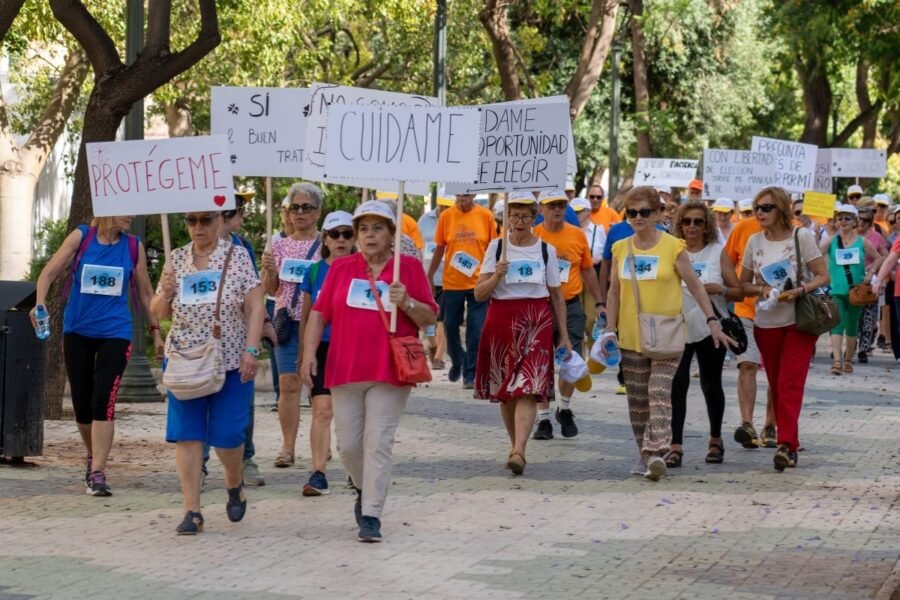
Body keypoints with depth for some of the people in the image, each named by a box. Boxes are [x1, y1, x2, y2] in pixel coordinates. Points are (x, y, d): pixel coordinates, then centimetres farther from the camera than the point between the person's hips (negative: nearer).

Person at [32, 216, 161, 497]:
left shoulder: (134, 247, 2)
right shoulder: (80, 237, -2)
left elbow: (144, 292, 11)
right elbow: (49, 273, -3)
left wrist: (156, 330, 11)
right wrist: (40, 303, -21)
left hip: (115, 333, -1)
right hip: (78, 332, 1)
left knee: (103, 402, -14)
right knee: (81, 404, 8)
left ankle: (97, 473, -14)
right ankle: (92, 456, 33)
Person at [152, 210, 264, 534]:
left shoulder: (238, 256, 0)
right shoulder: (176, 259, 8)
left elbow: (255, 308, -4)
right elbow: (159, 312, 12)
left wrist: (251, 350, -14)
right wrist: (165, 293, -10)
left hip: (231, 361, -3)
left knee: (227, 435, -3)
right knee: (186, 435, -4)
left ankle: (235, 485, 29)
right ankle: (192, 511, -1)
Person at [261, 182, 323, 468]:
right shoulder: (280, 245, 10)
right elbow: (270, 289, 11)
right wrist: (268, 270, -9)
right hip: (288, 321, 2)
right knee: (288, 383, -4)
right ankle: (287, 446, -2)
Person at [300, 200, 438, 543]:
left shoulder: (409, 268, 3)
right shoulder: (341, 268, 9)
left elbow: (430, 318, 5)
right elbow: (319, 313, 9)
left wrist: (407, 303, -14)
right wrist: (309, 352, -1)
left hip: (389, 373, -3)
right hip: (345, 371, 3)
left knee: (378, 443, -7)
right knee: (348, 444, 6)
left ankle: (371, 515, -3)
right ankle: (365, 490, 35)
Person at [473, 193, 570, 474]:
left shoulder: (546, 250, 7)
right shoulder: (497, 247, 6)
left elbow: (556, 295, 11)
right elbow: (479, 293, 3)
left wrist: (564, 335, 8)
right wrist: (496, 275, -16)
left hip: (536, 323, -1)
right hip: (501, 321, 2)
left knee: (528, 388, -15)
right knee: (504, 390, 6)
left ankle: (518, 451, -25)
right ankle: (515, 444, 23)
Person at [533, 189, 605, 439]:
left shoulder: (578, 235, 4)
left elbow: (587, 270, 13)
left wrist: (598, 302, 13)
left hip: (571, 306, 2)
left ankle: (565, 409, 24)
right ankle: (543, 419, 10)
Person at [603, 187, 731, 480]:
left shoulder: (673, 247, -4)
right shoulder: (621, 249, 8)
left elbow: (695, 285, 0)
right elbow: (614, 292, 13)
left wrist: (712, 320, -2)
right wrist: (610, 329, 7)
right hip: (631, 336, 4)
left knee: (659, 391, -15)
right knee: (637, 399, 7)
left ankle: (657, 452, -24)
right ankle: (645, 454, 17)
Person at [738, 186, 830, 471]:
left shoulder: (802, 237, -4)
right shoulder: (755, 242, 6)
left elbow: (824, 277, -5)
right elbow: (743, 284, 11)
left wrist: (799, 291, -22)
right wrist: (762, 289, -10)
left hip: (799, 321, -4)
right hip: (766, 322, 4)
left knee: (790, 383, -14)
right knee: (776, 385, 7)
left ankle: (786, 444, -20)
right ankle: (789, 445, 15)